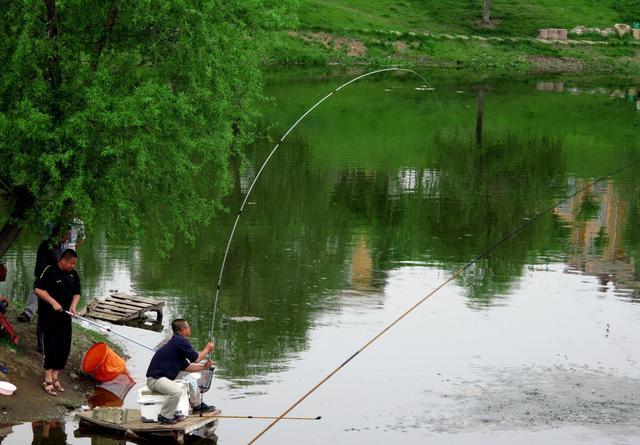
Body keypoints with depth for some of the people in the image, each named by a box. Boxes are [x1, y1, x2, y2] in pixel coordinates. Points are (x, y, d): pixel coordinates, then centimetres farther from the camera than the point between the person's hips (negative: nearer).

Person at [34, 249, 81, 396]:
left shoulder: (73, 275, 8)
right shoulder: (50, 271, -12)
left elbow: (76, 293, 14)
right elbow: (38, 290, -16)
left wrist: (73, 306, -5)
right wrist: (54, 302, -22)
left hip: (65, 317, 7)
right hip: (49, 316, -7)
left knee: (64, 348, 6)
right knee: (51, 347, -8)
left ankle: (55, 377, 18)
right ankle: (47, 380, -3)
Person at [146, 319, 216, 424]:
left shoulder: (176, 341, 16)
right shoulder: (180, 341, -15)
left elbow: (186, 367, 18)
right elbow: (196, 358, -8)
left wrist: (203, 367, 13)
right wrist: (207, 349, 8)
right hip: (155, 379, -11)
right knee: (177, 391, -35)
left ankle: (197, 406, 34)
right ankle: (164, 417, -18)